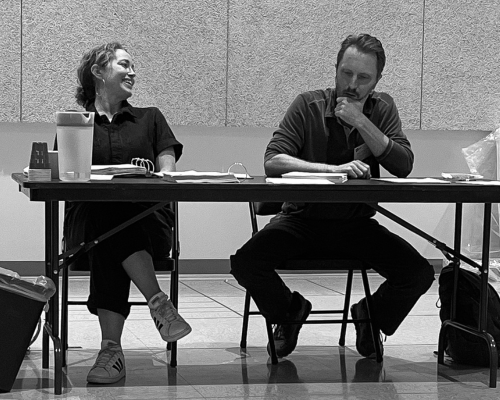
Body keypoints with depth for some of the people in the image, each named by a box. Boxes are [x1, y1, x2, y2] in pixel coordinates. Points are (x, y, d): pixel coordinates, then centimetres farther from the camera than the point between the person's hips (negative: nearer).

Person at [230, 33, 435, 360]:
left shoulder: (382, 109, 4)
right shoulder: (309, 106, -5)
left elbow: (404, 166, -10)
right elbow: (272, 161, -17)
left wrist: (360, 121, -18)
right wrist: (335, 169, -29)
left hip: (357, 223, 2)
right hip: (303, 218, -1)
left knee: (420, 273, -20)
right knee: (245, 263, -26)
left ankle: (372, 317, 14)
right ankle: (289, 310, 8)